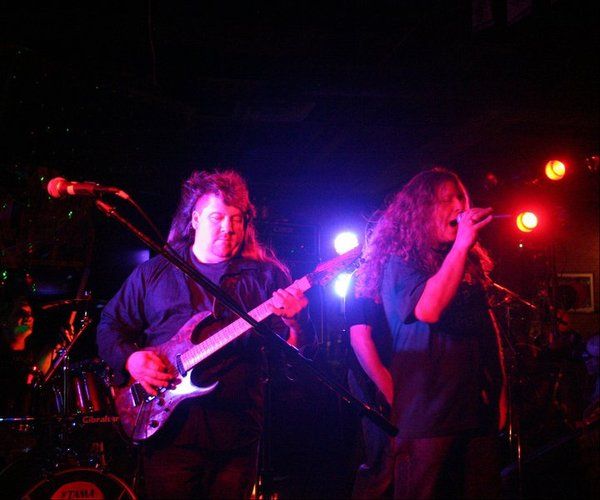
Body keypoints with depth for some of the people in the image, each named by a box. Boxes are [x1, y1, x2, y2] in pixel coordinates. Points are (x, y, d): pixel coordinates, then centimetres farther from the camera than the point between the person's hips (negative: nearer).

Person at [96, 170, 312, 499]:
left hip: (237, 434, 0)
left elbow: (299, 348, 1)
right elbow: (111, 325, 11)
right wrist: (130, 358, -9)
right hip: (168, 431, 0)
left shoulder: (266, 275, 6)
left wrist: (293, 322, -21)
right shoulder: (154, 273, 8)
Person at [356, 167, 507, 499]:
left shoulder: (470, 263, 16)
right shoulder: (399, 261, -5)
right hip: (427, 414, -6)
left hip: (478, 411, 7)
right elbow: (427, 309, -23)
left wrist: (499, 391, 14)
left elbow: (489, 329, 19)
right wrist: (461, 244, -21)